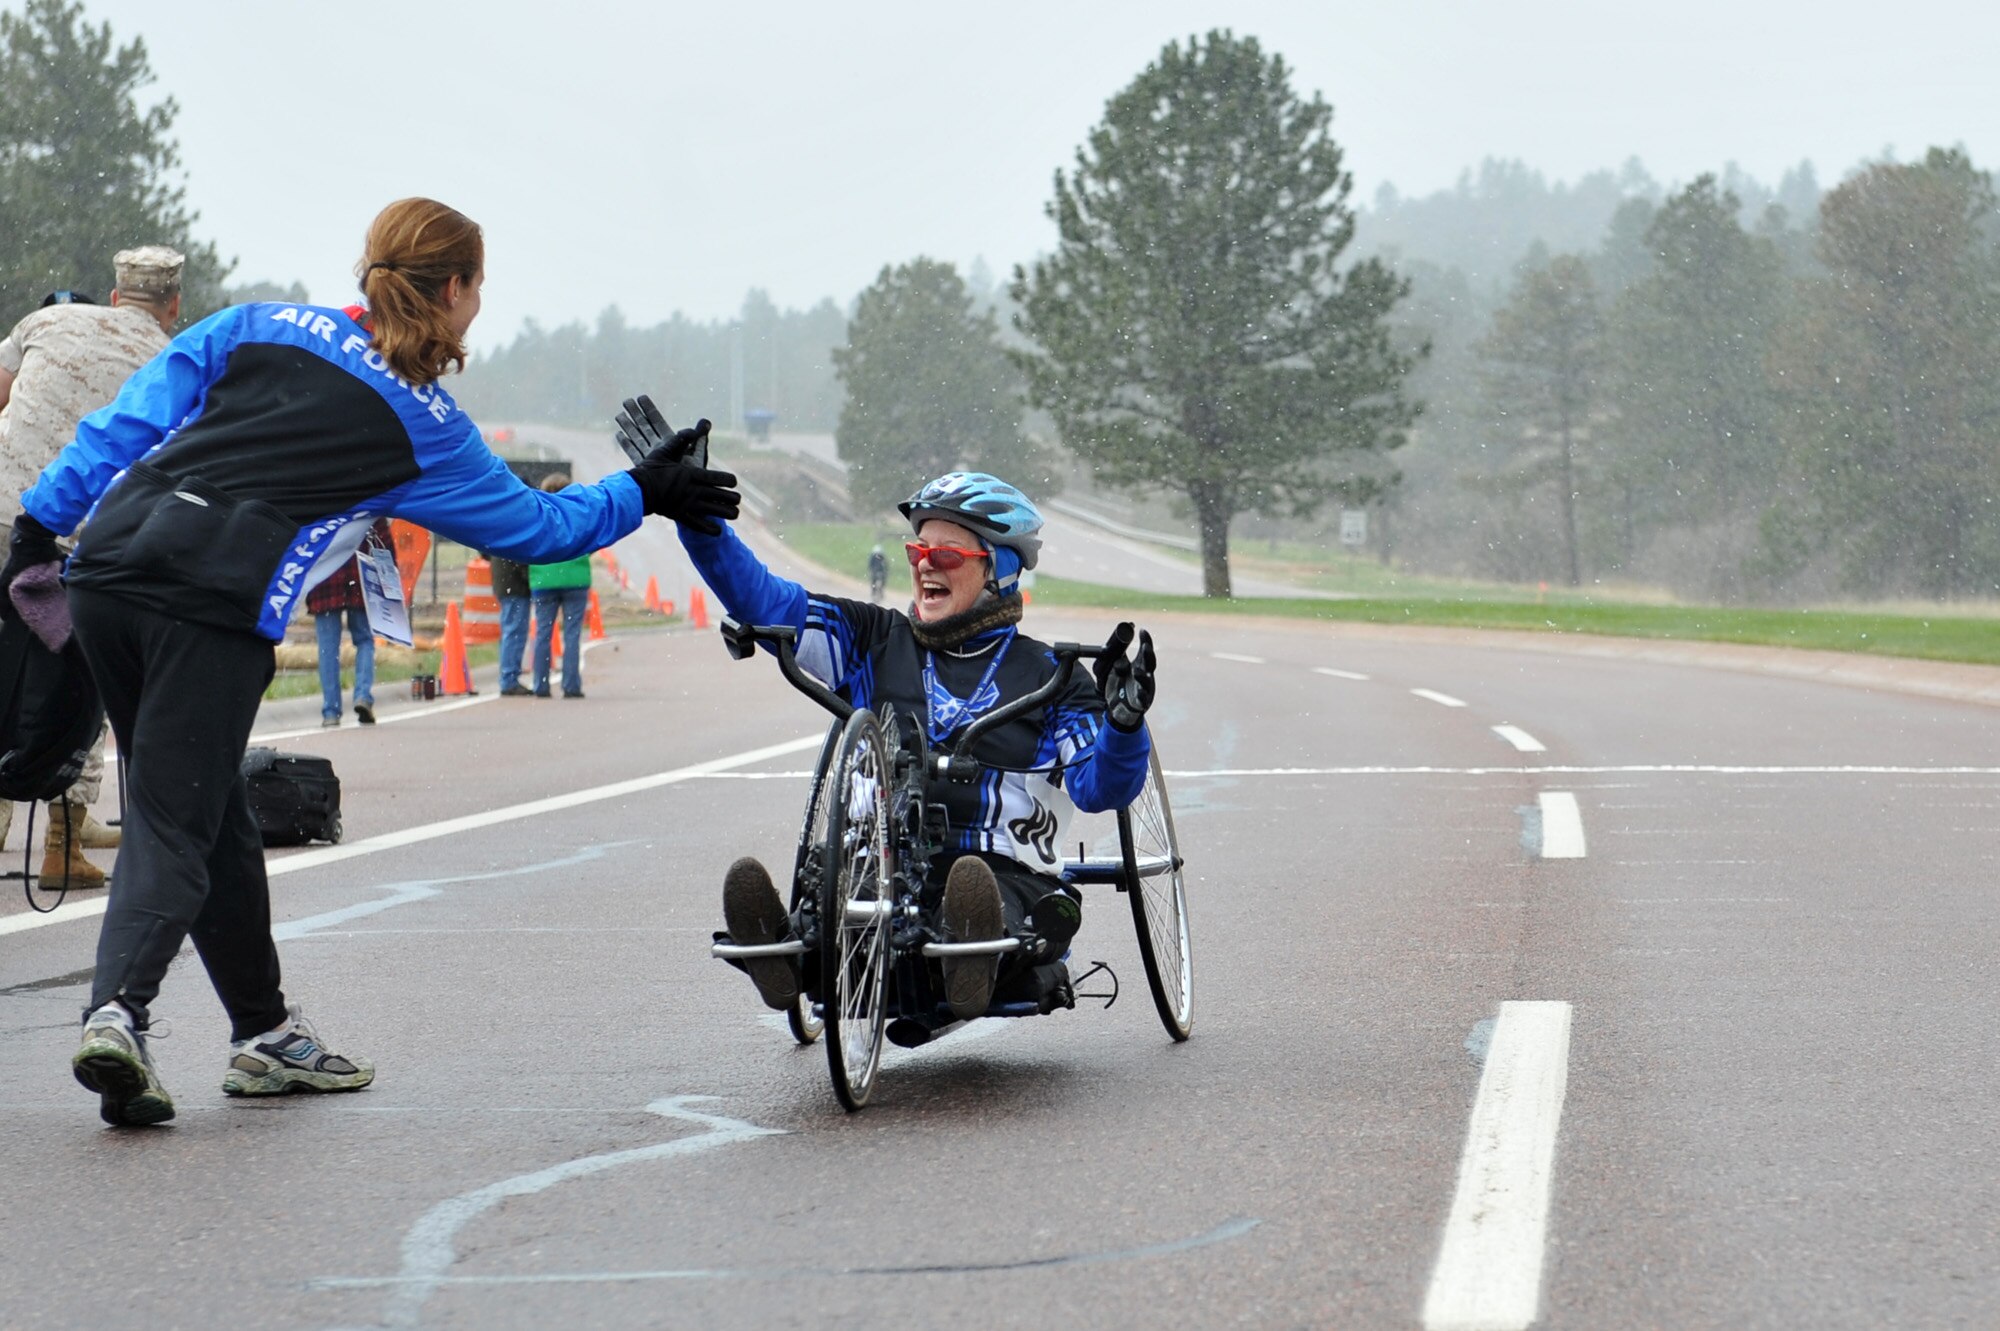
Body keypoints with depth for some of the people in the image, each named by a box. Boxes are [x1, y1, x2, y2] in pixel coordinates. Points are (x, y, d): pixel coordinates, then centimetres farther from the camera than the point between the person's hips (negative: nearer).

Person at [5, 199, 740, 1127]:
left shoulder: (258, 327, 19)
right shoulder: (427, 429, 11)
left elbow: (126, 421, 14)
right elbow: (536, 526, 24)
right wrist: (642, 494, 37)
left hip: (109, 559, 5)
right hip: (217, 605, -5)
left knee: (208, 811, 16)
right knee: (173, 824, -3)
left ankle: (264, 1033, 26)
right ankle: (118, 1012, -27)